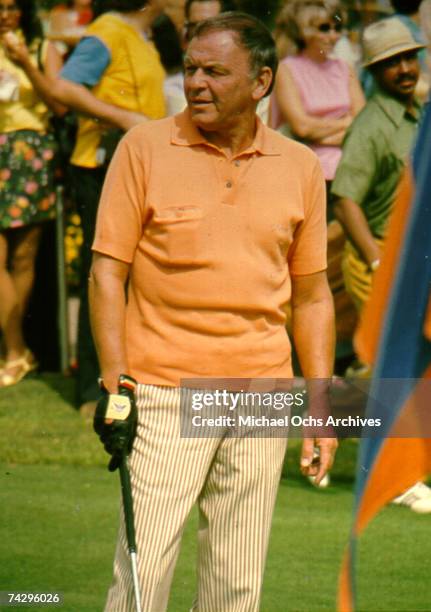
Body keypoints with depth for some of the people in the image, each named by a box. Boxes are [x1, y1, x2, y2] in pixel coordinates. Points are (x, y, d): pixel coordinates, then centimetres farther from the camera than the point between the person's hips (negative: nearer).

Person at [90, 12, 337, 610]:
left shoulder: (300, 167, 8)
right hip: (165, 393, -3)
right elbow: (108, 270, 0)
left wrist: (322, 403, 9)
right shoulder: (145, 148, 0)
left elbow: (312, 294, 14)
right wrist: (114, 381, -8)